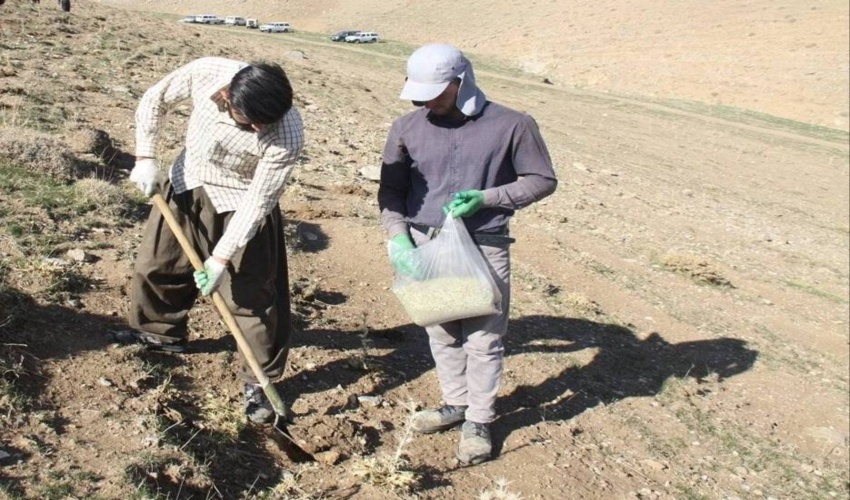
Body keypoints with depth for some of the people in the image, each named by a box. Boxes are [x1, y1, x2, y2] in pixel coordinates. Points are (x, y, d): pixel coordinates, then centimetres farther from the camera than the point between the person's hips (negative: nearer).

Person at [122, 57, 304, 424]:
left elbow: (257, 203, -25)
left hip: (240, 203, -4)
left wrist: (221, 257, -23)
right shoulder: (205, 72, -25)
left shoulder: (287, 136, -33)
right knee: (154, 263, 17)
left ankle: (259, 382, 12)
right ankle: (161, 333, 44)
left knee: (250, 296, -5)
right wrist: (146, 157, -11)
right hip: (186, 184, 5)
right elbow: (153, 100, -5)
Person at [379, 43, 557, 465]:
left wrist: (486, 198, -14)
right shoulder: (407, 128, -1)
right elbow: (391, 190, 7)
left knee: (483, 339, 4)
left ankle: (478, 421, 24)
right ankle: (456, 403, 38)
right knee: (442, 334, 16)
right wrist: (398, 237, -9)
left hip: (484, 248, -3)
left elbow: (543, 180, 0)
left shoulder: (511, 125, -8)